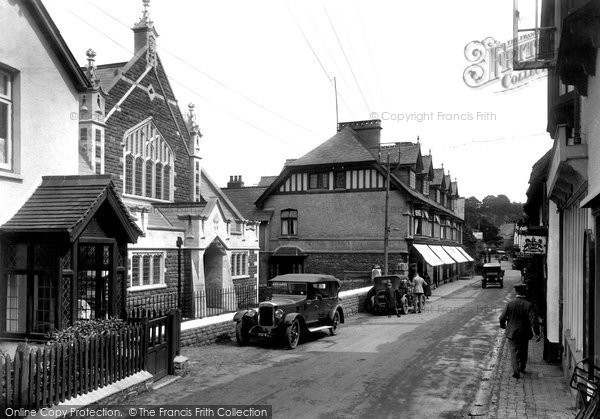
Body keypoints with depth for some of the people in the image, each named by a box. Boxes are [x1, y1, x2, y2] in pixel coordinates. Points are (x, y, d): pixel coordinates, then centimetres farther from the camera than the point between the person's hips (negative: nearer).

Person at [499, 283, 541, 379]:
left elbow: (502, 318, -9)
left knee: (514, 351, 3)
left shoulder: (510, 303, -11)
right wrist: (537, 333, -11)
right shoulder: (528, 305, -13)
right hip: (524, 333, 1)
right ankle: (522, 368, 35)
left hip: (512, 333, -1)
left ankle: (516, 370, -10)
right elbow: (534, 320, -17)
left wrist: (503, 325, 12)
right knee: (523, 351, 21)